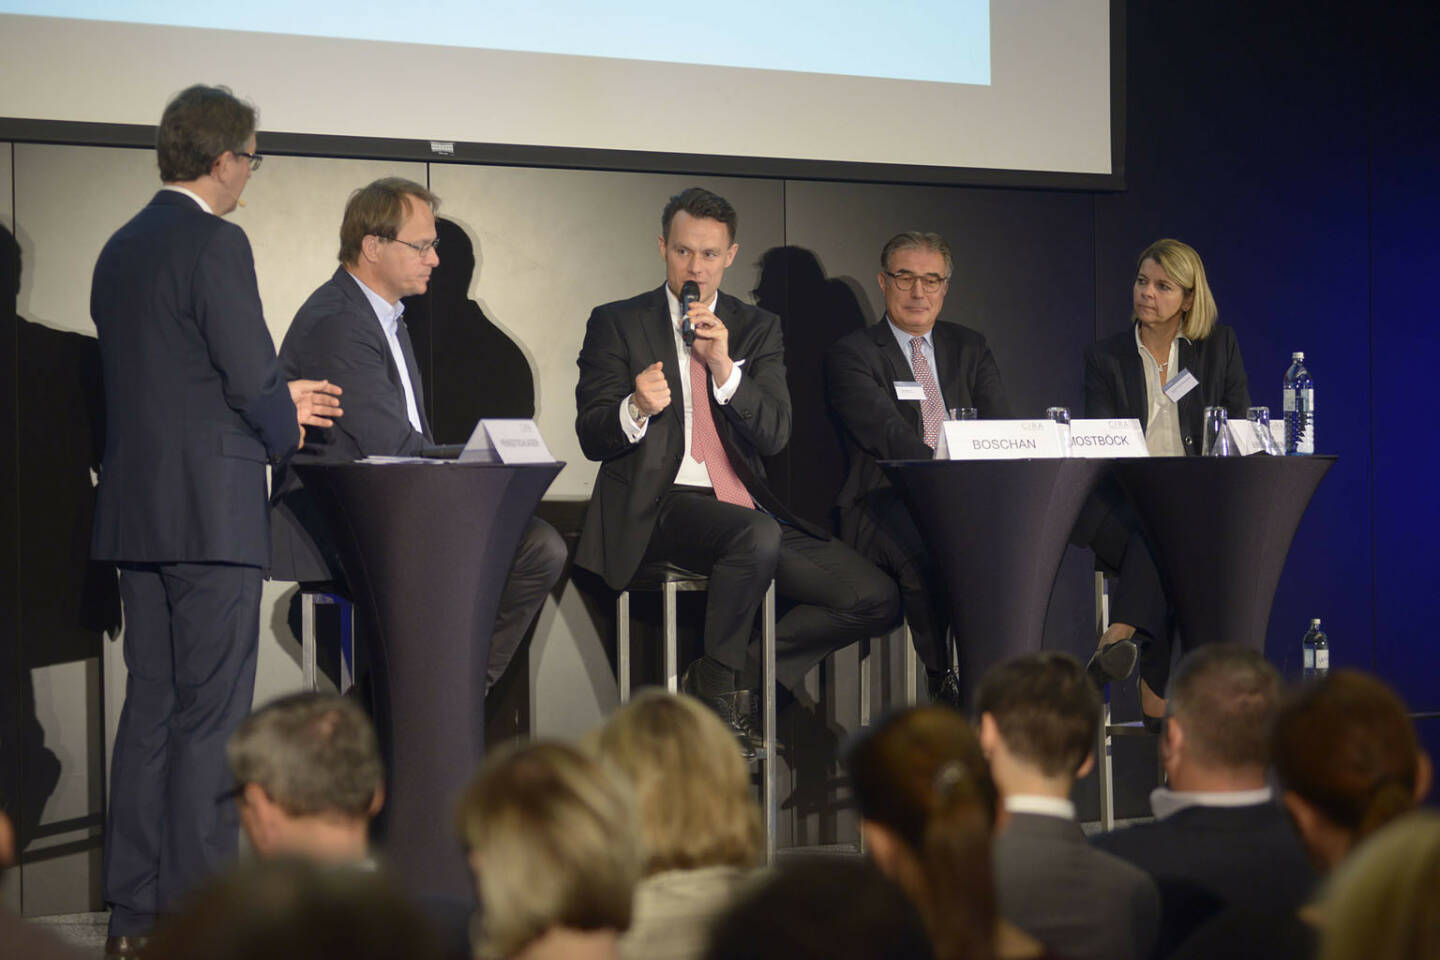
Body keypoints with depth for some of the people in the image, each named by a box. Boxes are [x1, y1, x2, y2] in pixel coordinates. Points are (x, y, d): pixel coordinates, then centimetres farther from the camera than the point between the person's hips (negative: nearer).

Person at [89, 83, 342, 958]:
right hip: (211, 511, -8)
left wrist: (276, 402, 24)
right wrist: (285, 425, 7)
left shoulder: (122, 249, 14)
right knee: (209, 719, -4)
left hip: (136, 510, 8)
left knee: (149, 710, 11)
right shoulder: (216, 243, -12)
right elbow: (253, 378, -15)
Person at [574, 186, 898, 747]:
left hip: (747, 506, 4)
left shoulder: (756, 329, 15)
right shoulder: (617, 324, 7)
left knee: (875, 601, -11)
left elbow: (775, 436, 2)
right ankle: (722, 684, -16)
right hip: (662, 507, -4)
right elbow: (592, 438, 0)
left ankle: (742, 670, 2)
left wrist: (724, 366, -14)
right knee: (757, 534, -37)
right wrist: (636, 408, -23)